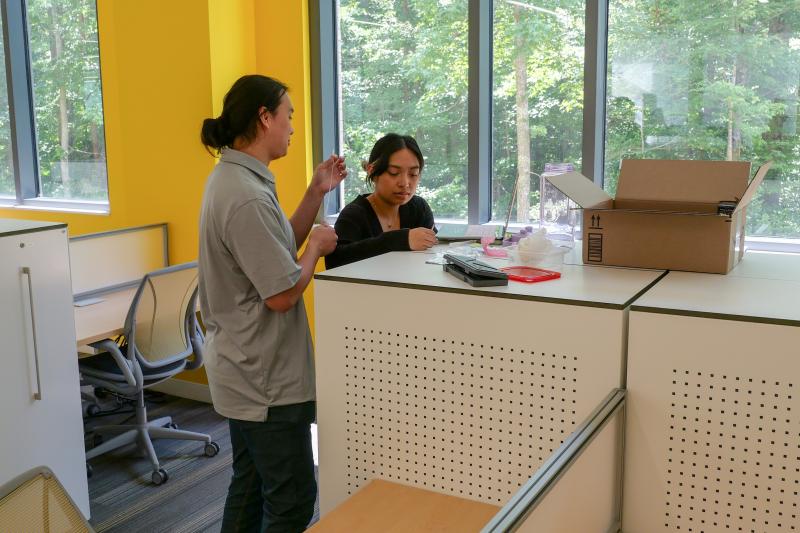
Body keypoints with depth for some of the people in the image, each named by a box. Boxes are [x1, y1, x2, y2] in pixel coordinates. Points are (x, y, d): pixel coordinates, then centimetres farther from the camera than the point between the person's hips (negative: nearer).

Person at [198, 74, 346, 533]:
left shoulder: (235, 178, 7)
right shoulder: (247, 196, -25)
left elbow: (278, 250, 14)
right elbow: (283, 293, -24)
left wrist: (316, 195, 7)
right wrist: (317, 247, -8)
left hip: (248, 369, 10)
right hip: (265, 376, -10)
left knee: (251, 486, 21)